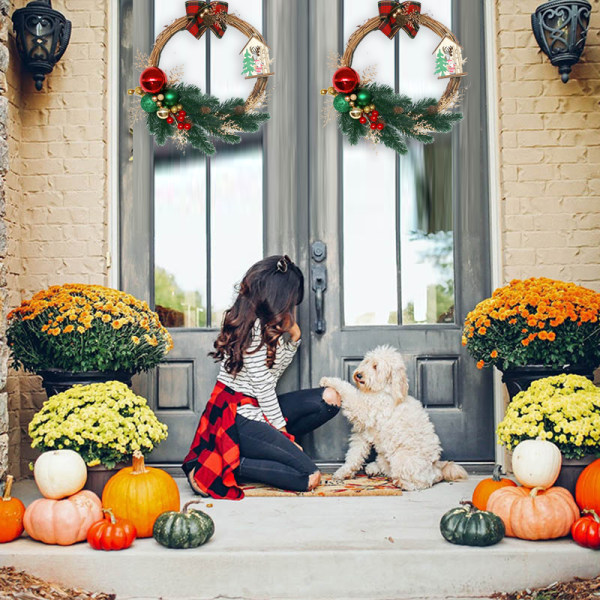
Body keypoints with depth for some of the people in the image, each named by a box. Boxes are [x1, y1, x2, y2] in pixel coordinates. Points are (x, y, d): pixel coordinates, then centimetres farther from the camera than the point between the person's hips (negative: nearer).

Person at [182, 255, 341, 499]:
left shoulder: (263, 324, 12)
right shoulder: (255, 328, -18)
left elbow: (273, 371, 17)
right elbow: (262, 387, -17)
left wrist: (294, 337, 7)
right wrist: (283, 431, -10)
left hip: (253, 410, 10)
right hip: (239, 418, -10)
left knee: (330, 398, 3)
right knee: (310, 478, -16)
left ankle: (269, 449, 3)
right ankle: (224, 467, -11)